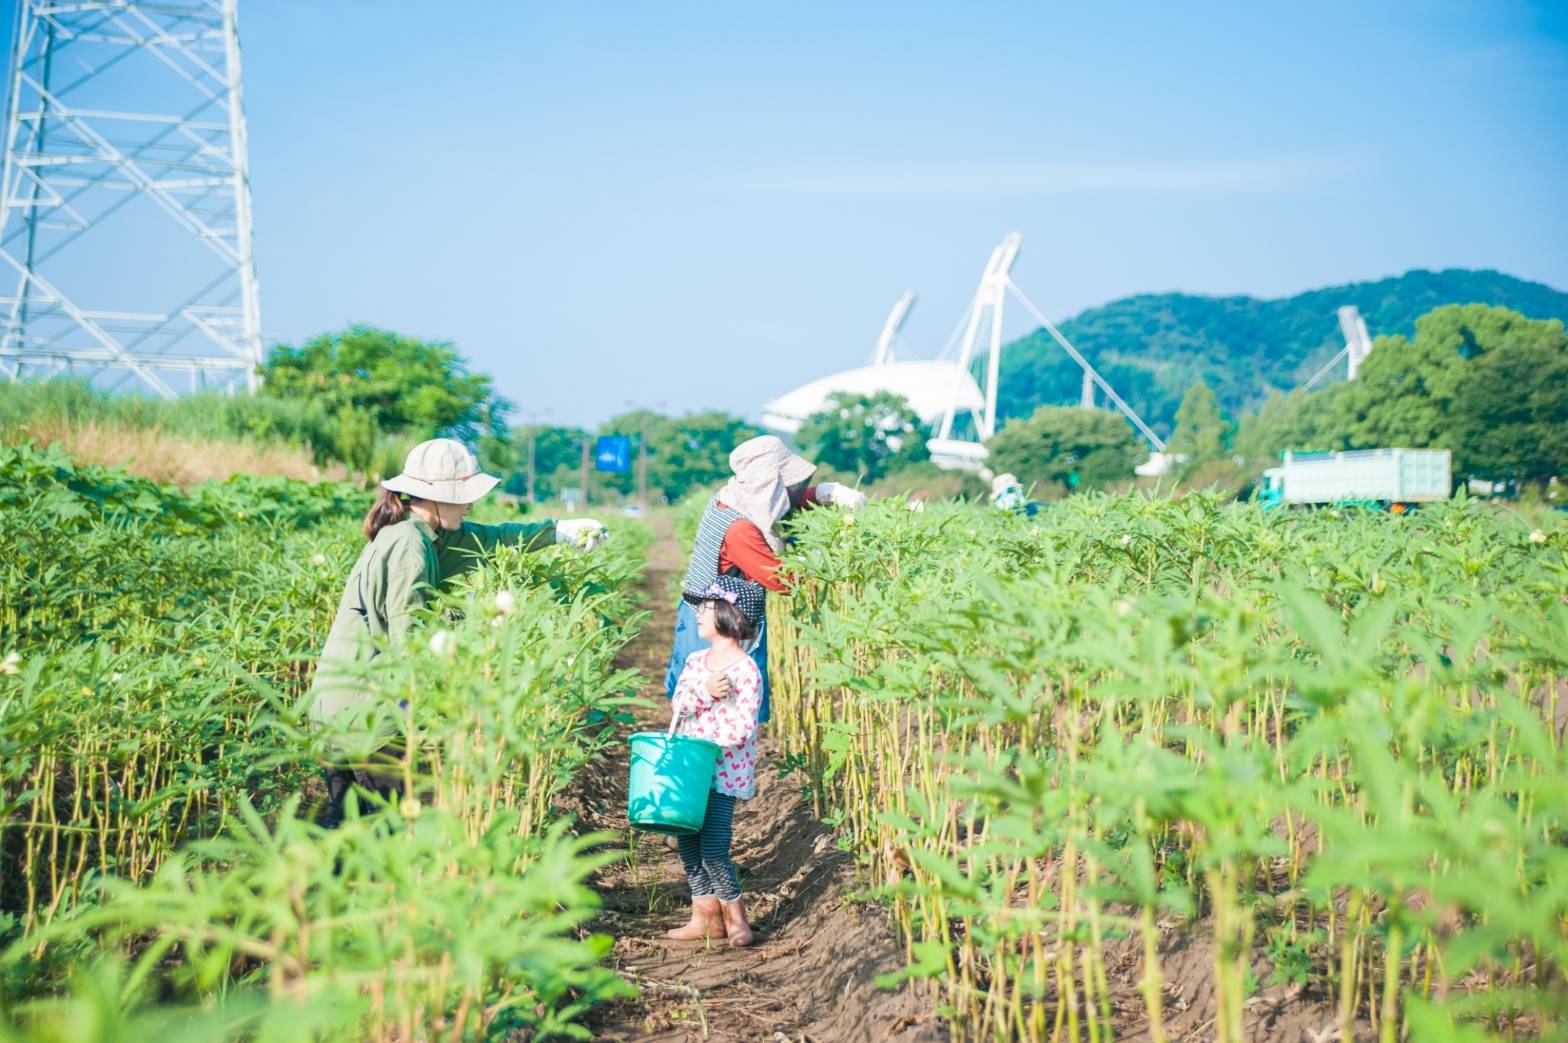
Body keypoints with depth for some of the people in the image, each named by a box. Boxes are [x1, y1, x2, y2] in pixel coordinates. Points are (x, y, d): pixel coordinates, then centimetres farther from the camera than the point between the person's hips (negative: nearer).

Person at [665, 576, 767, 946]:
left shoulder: (746, 670, -13)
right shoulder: (695, 661, 10)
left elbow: (741, 730, -18)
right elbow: (676, 705, -1)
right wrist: (705, 692, -18)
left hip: (724, 771, -7)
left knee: (713, 847, -9)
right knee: (687, 842, 8)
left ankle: (735, 918, 9)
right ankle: (704, 915, 19)